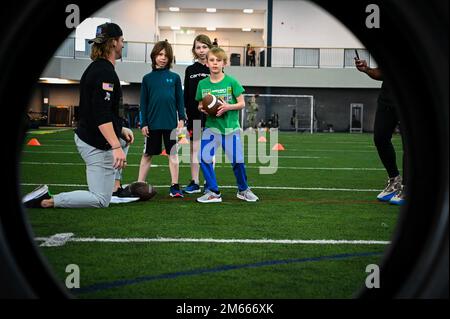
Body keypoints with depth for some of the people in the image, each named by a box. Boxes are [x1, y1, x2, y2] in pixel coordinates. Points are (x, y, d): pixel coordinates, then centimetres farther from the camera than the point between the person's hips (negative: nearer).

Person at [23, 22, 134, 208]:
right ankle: (46, 201, -12)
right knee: (101, 200, -6)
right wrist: (116, 147, -33)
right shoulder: (105, 71, -19)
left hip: (85, 135, 10)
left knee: (126, 136, 35)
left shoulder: (95, 68, 12)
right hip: (97, 144, -10)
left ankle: (114, 185, 33)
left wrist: (120, 130, 21)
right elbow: (101, 115, -28)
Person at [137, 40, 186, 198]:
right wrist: (143, 123, 0)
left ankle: (174, 186, 10)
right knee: (147, 155, 9)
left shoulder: (174, 77, 4)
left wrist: (181, 118, -3)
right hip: (152, 123, 1)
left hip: (171, 123, 0)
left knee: (173, 154, 4)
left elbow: (180, 99, 6)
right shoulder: (147, 78, 5)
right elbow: (143, 102, 5)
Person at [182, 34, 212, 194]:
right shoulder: (190, 70, 8)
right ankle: (194, 183, 14)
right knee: (194, 149, 6)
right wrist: (184, 113, 3)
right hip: (194, 115, 3)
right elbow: (186, 95, 9)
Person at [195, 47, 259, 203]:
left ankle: (243, 190, 26)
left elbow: (242, 103, -3)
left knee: (238, 161, 0)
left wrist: (228, 107, -20)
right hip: (211, 127, 2)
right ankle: (213, 193, 5)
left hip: (230, 127, -2)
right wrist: (202, 108, -10)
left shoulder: (231, 82, -6)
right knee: (204, 158, -10)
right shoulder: (202, 84, 2)